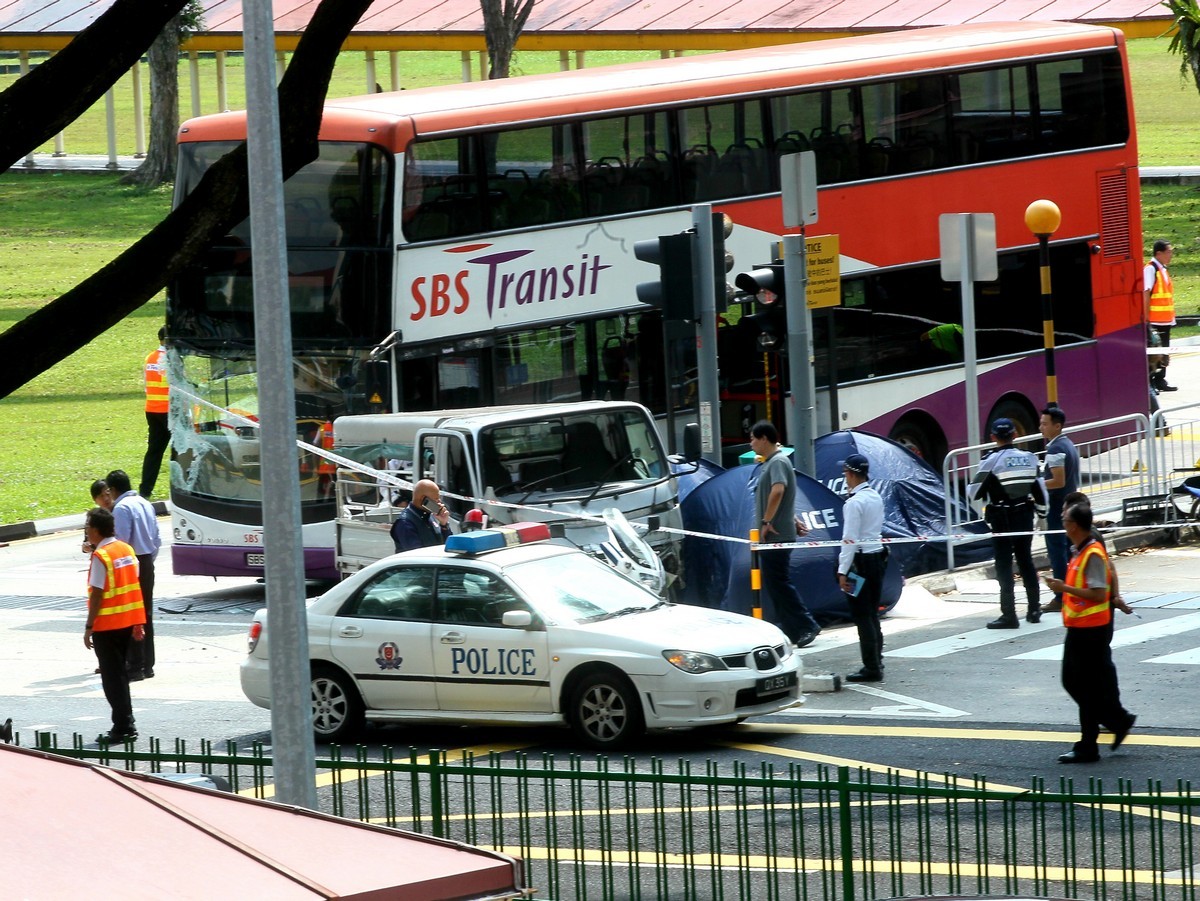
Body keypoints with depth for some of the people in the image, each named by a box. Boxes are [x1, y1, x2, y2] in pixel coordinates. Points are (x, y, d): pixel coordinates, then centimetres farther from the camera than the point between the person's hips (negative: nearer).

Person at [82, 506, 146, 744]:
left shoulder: (101, 556, -16)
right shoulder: (126, 550, 7)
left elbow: (97, 594, -19)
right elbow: (134, 586, 10)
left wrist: (89, 627, -14)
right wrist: (138, 623, 15)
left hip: (107, 625, -8)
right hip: (128, 621, 8)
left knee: (112, 677, -2)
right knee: (120, 673, 17)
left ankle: (123, 727, -3)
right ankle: (126, 725, 20)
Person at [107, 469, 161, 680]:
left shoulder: (122, 508, -15)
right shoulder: (146, 504, 12)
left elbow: (121, 541, -20)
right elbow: (157, 539, 15)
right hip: (147, 563, 9)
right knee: (146, 614, 14)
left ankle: (135, 668, -5)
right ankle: (148, 665, 19)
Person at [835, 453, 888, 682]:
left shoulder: (855, 502, -17)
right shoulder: (876, 497, 9)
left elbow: (850, 538, -19)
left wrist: (843, 571, -17)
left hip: (861, 559, -9)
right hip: (877, 555, 9)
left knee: (862, 615, -4)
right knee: (872, 614, 17)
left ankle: (871, 667, -5)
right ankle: (875, 662, 23)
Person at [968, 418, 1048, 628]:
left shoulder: (992, 461, -13)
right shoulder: (1028, 458, 1)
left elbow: (974, 492, -10)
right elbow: (1040, 489, 6)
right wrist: (1042, 511, 20)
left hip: (1002, 518, -5)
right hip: (1025, 515, 5)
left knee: (1004, 565, -2)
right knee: (1025, 561, 15)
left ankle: (1009, 614, -5)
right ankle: (1034, 609, 19)